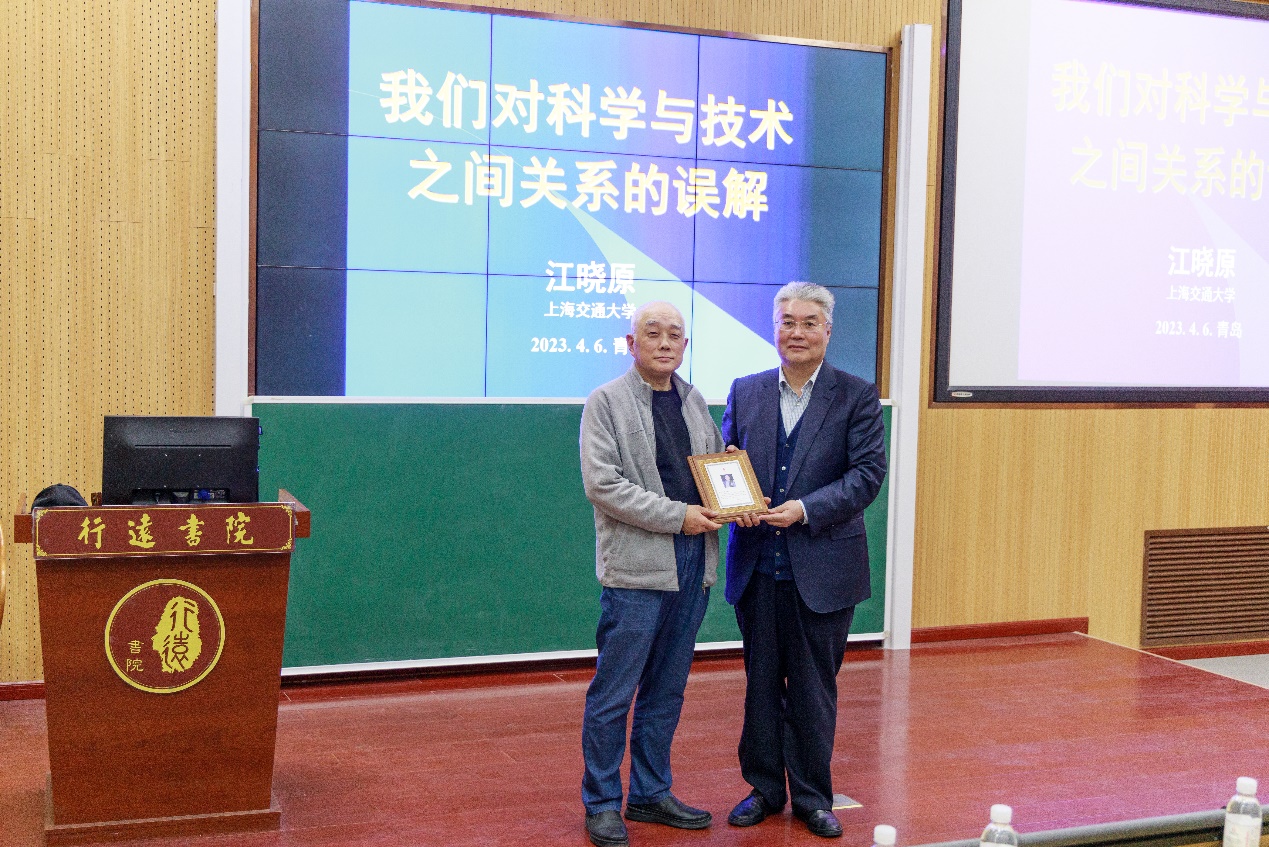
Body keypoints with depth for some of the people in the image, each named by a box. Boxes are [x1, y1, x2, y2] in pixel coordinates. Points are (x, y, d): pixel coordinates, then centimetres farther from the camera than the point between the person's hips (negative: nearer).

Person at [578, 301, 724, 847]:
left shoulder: (694, 402, 14)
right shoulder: (606, 402, -5)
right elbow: (602, 483, -14)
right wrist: (677, 515, -16)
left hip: (692, 566, 6)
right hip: (636, 567, -6)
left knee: (666, 690, 14)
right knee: (614, 693, 0)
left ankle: (651, 793, 26)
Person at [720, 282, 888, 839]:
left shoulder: (857, 396, -1)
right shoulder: (745, 392, 8)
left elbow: (868, 473, -8)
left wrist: (805, 509, -19)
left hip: (822, 568, -2)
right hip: (756, 566, 3)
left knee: (814, 685, 7)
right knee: (761, 682, 11)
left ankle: (812, 797, 21)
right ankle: (764, 787, 25)